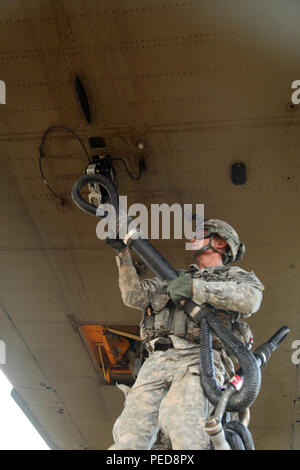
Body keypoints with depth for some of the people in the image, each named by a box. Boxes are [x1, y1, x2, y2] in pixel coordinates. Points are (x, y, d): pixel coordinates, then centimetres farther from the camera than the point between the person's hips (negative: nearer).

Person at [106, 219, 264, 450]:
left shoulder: (234, 275, 21)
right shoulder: (176, 277, 37)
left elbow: (251, 299, -4)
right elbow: (135, 296, 27)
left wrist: (195, 288, -10)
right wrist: (123, 252, 22)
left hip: (200, 356, -4)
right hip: (158, 359, 5)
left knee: (179, 420, -36)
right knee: (129, 436, -18)